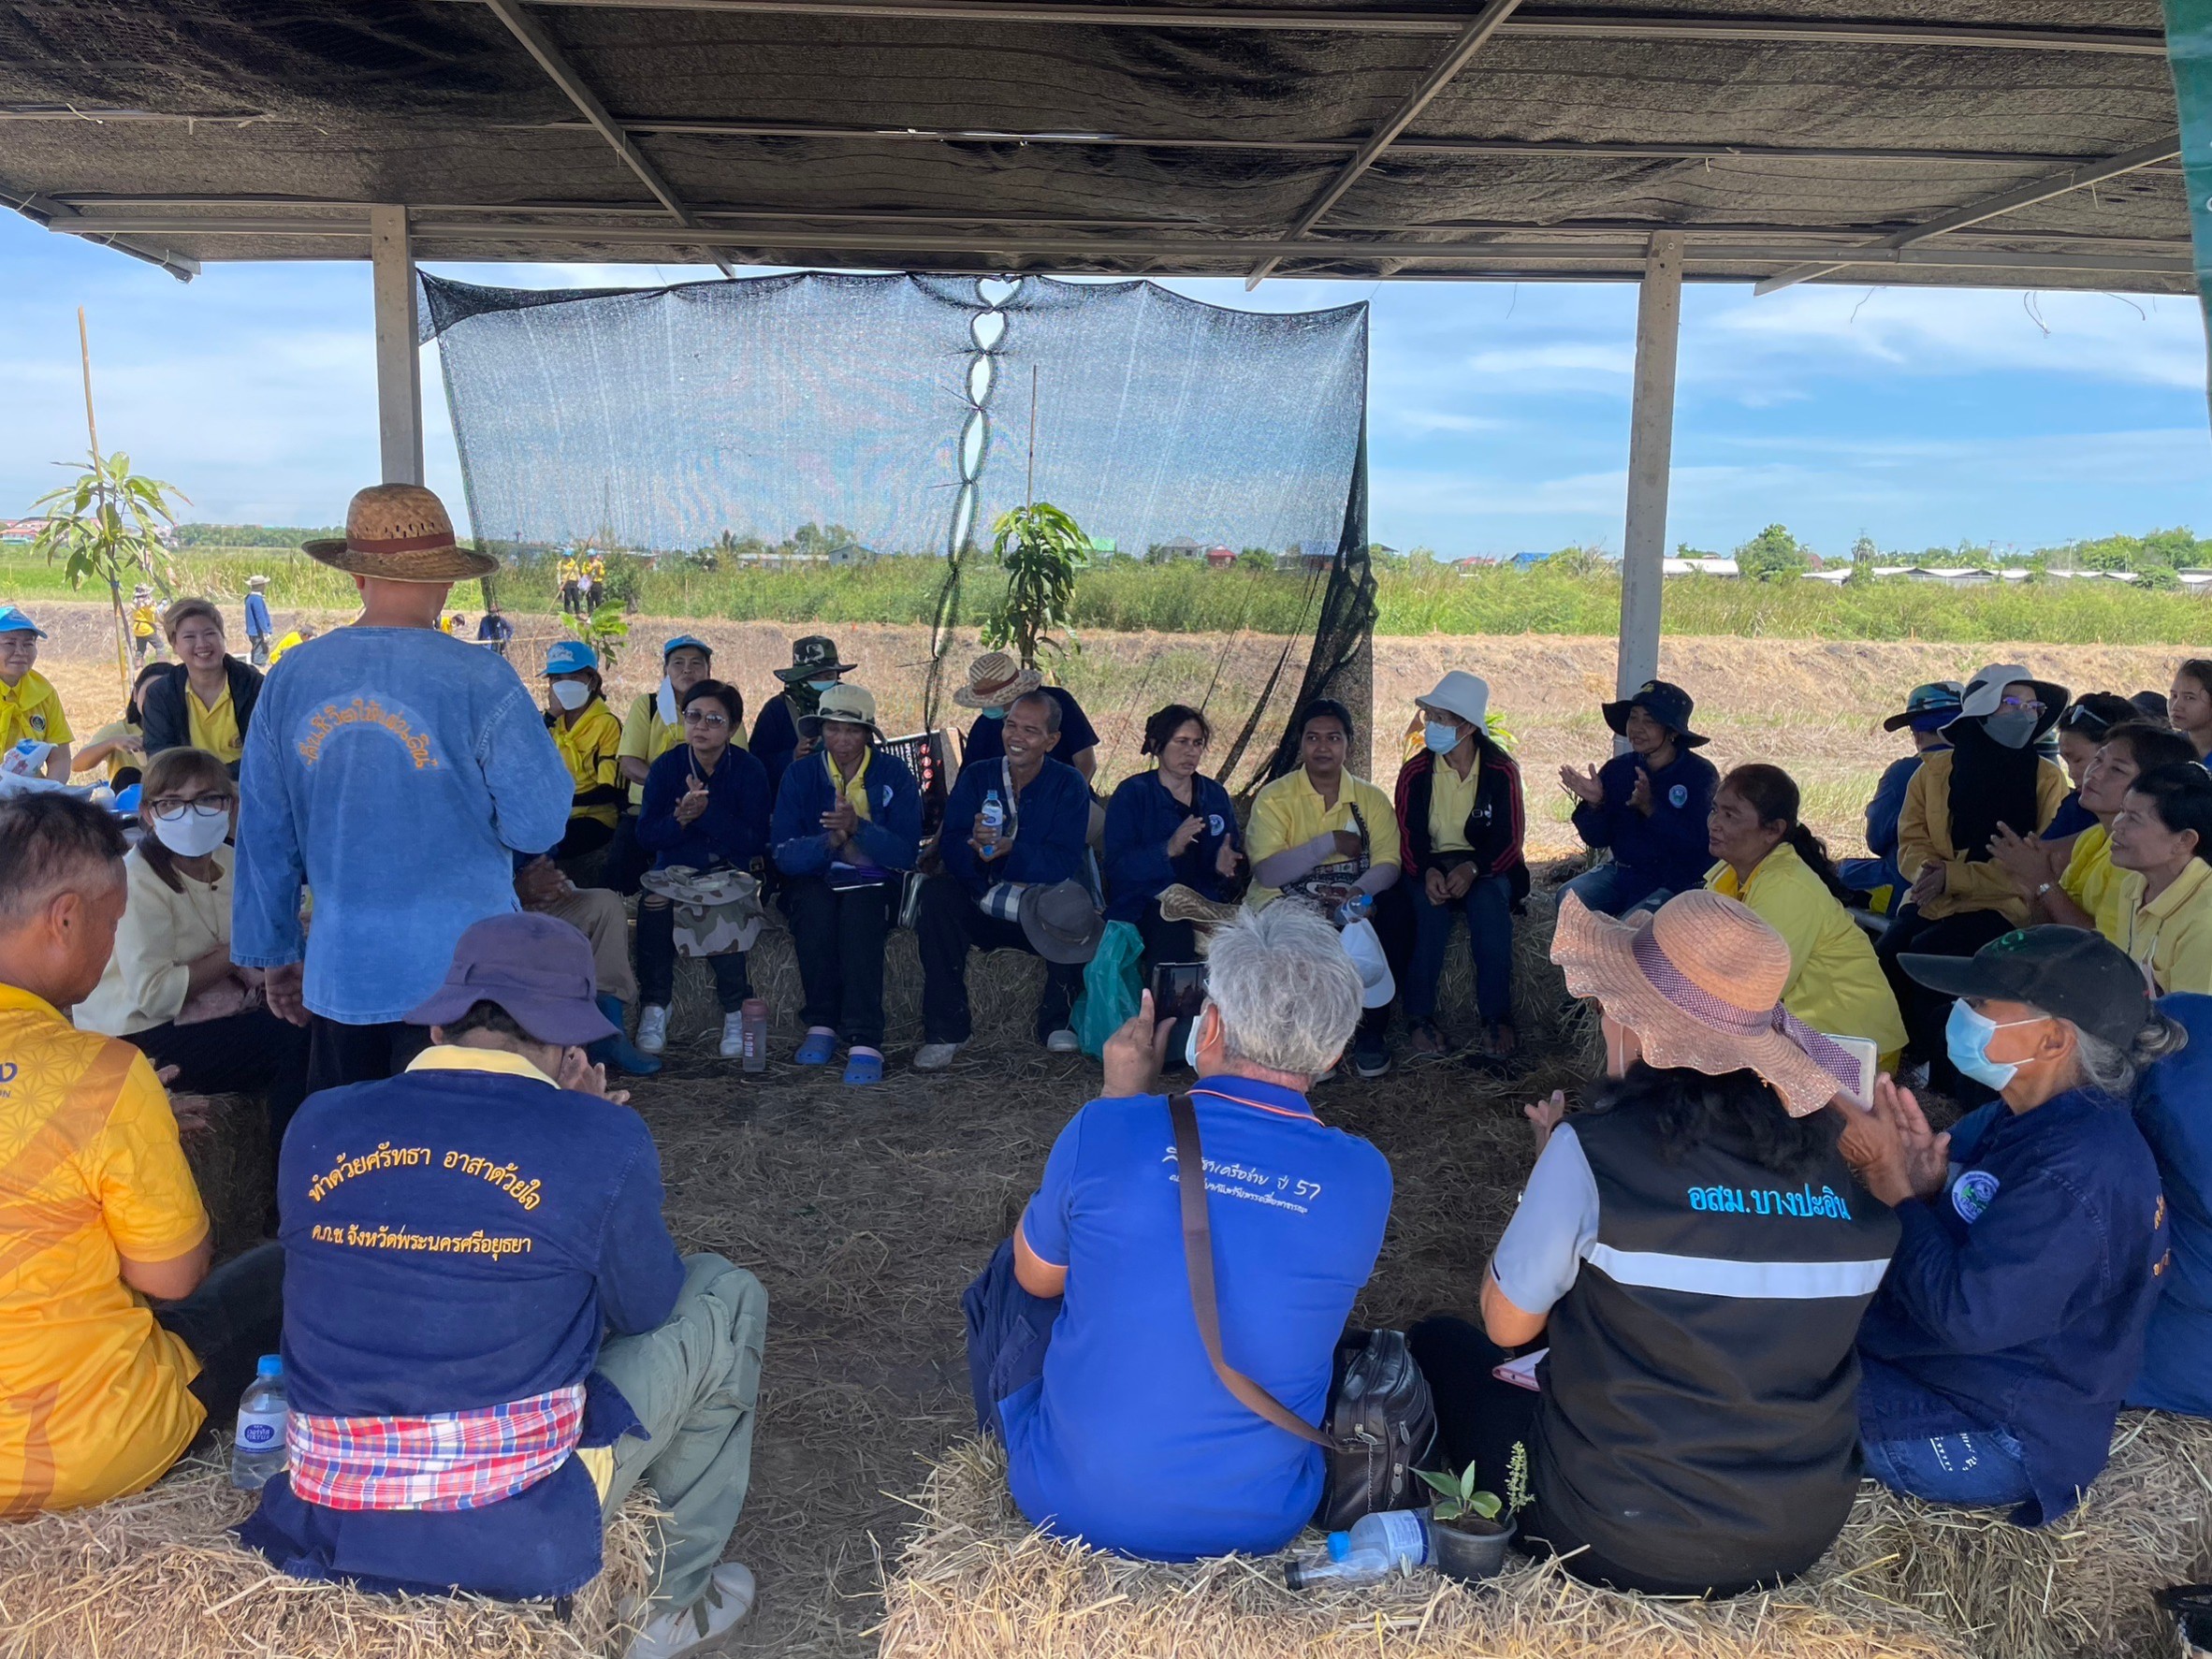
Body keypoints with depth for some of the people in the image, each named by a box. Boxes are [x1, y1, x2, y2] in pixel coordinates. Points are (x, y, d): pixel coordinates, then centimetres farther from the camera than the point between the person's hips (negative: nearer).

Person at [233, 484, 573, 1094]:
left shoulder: (289, 681, 0)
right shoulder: (479, 682, -14)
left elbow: (263, 837, 7)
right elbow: (538, 827, -12)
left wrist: (277, 955, 18)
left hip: (337, 972, 4)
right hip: (460, 974, -4)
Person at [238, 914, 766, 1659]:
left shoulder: (318, 1126, -2)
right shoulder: (601, 1139, -14)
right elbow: (646, 1308, 4)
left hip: (328, 1535, 5)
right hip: (522, 1542, -5)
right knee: (725, 1297, 13)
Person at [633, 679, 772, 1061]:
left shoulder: (748, 770, -2)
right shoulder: (666, 766, 3)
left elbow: (755, 842, -12)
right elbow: (646, 835, -2)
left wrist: (706, 811, -22)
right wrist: (680, 819, -23)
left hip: (729, 872, -2)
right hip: (675, 871, 2)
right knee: (653, 903, -30)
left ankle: (735, 1009, -19)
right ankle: (654, 1006, -18)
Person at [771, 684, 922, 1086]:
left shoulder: (894, 775, -2)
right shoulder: (800, 774, 2)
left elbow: (906, 853, -12)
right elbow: (783, 854, -9)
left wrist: (858, 827, -29)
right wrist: (829, 841, -28)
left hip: (874, 885, -1)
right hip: (814, 883, 1)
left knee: (859, 908, -34)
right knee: (814, 903, -33)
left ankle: (865, 1042, -36)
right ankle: (821, 1022, -19)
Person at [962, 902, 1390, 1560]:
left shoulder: (1108, 1129, -20)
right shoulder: (1364, 1179, -13)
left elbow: (1038, 1277, 1)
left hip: (1070, 1505, -2)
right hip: (1258, 1525, 2)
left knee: (1008, 1277, 24)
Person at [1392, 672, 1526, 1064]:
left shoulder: (1501, 771, -5)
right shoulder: (1414, 773, -2)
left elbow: (1508, 841, -8)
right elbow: (1410, 839, -5)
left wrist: (1473, 868, -28)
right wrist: (1428, 872, -27)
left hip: (1486, 869, 0)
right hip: (1430, 867, 0)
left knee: (1489, 900, -34)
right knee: (1428, 901, -33)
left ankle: (1496, 1017, -25)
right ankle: (1420, 1018, -27)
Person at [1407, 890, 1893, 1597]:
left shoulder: (1595, 1148, -20)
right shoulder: (1837, 1155, -7)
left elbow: (1507, 1324, -7)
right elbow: (1753, 1326, 7)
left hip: (1624, 1543, -5)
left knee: (1438, 1341, 19)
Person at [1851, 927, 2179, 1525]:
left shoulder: (2079, 1175, -31)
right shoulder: (2025, 1117, -1)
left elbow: (1965, 1313, -32)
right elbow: (1944, 1227, 5)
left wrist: (1891, 1180, -26)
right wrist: (1922, 1177, -18)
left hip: (1997, 1437, -9)